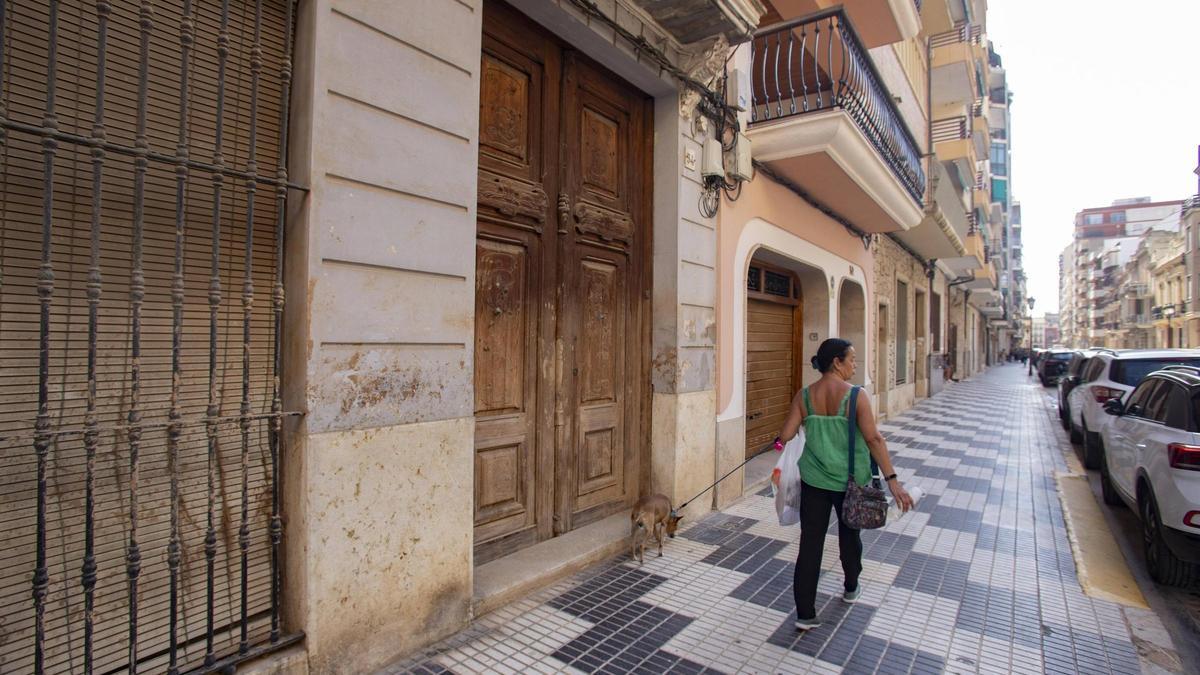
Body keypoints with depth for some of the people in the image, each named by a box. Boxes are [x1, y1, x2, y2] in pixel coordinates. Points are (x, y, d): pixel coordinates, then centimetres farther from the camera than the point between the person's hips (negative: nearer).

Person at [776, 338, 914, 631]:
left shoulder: (804, 395, -5)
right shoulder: (856, 396, -13)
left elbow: (786, 435, -5)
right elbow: (873, 439, -17)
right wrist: (892, 480, -12)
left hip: (814, 479, 1)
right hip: (850, 481, -1)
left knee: (810, 543, 5)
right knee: (849, 535, 23)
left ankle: (805, 614, 8)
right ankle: (851, 589, 47)